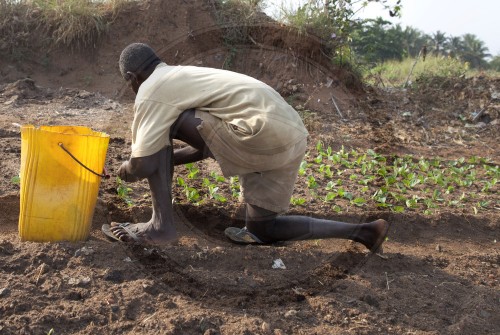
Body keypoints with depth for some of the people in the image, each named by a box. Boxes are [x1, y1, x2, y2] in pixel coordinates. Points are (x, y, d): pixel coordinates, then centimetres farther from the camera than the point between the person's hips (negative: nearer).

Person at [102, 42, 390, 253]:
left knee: (163, 127, -2)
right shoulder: (184, 78, 27)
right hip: (289, 135, 10)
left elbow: (143, 165, -3)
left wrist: (126, 170, 19)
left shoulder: (151, 91, 0)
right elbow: (207, 144, 35)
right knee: (260, 230, 19)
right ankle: (362, 232, 18)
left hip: (266, 134, -10)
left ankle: (161, 225, 1)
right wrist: (167, 160, 39)